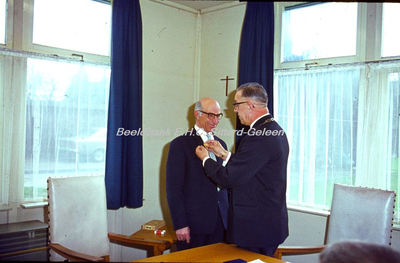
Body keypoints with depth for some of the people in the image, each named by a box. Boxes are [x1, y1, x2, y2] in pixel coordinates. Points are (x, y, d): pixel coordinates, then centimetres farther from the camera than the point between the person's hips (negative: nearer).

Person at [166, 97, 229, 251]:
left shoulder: (221, 144, 14)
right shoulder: (180, 144, -5)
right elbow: (173, 188, -9)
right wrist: (180, 224, -13)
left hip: (220, 221, 5)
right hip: (193, 222, -5)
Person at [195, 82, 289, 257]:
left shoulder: (259, 137, -24)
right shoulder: (275, 131, 8)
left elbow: (228, 178, -22)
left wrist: (205, 159, -5)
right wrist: (224, 154, 12)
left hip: (255, 228, -10)